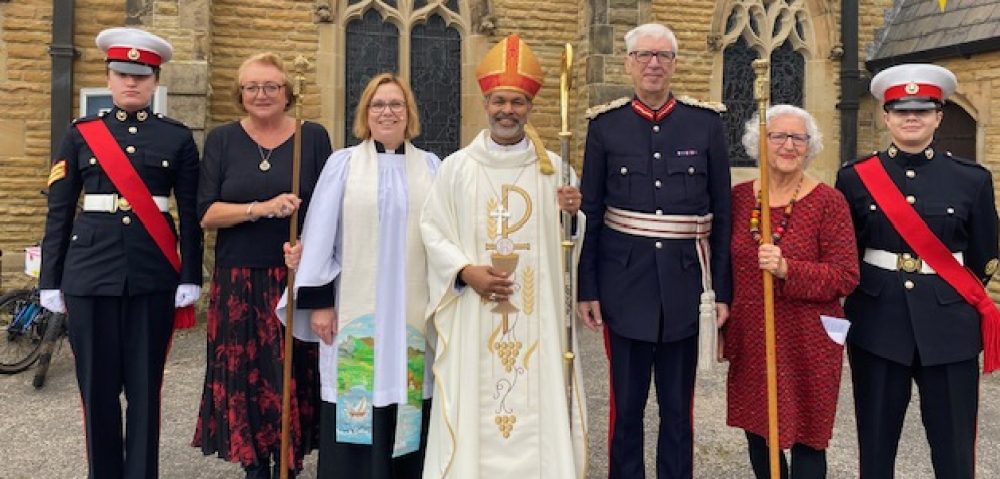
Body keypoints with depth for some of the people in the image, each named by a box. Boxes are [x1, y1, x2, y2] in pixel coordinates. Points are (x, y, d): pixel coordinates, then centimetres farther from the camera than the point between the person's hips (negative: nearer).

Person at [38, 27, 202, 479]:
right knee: (97, 386, 8)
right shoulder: (80, 133, 6)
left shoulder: (177, 136, 4)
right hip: (90, 273, 1)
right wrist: (50, 280, 2)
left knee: (145, 386, 6)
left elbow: (191, 214, 4)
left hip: (154, 276, -1)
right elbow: (59, 211, 5)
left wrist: (190, 278, -3)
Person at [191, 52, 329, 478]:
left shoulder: (313, 137, 3)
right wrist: (261, 208, -17)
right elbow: (206, 214, -3)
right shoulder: (222, 140, 5)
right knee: (245, 378, 4)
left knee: (293, 376, 3)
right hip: (239, 281, 1)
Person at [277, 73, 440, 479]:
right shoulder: (342, 163, 4)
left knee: (408, 408, 5)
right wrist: (318, 299, -5)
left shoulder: (431, 167, 8)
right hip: (356, 309, -1)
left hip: (414, 312, 1)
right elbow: (319, 234, 1)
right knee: (355, 409, 1)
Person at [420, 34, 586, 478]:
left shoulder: (553, 167, 5)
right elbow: (432, 230, 2)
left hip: (536, 310, 1)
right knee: (474, 406, 4)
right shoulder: (457, 166, 2)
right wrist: (465, 271, -12)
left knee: (536, 403, 4)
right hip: (473, 312, 0)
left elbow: (569, 241, 8)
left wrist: (573, 215, -13)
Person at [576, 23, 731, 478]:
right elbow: (590, 213, 2)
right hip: (626, 283, 0)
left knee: (678, 407, 12)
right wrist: (587, 288, -2)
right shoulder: (605, 124, 2)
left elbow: (722, 214, 3)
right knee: (625, 404, 11)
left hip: (685, 283, 1)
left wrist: (722, 290, 0)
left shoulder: (706, 122, 2)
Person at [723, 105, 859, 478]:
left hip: (807, 344, -4)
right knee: (756, 433, 15)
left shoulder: (828, 202, -9)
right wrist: (721, 328, 12)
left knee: (805, 439, 8)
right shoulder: (740, 196, 4)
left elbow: (846, 277, -12)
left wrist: (787, 269, -26)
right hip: (750, 340, 4)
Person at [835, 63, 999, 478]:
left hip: (949, 324, 0)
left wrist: (957, 297, 10)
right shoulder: (855, 177, 1)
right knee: (876, 442, 10)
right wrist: (870, 290, 3)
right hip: (877, 322, 0)